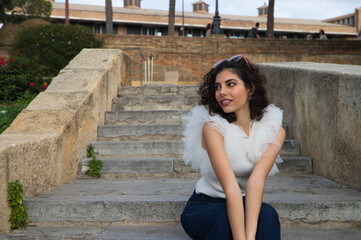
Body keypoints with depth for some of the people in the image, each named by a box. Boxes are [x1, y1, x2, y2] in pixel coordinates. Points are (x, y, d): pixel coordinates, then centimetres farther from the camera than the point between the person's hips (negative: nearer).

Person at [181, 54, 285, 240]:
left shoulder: (274, 131, -11)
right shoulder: (212, 128, -20)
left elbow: (256, 182, -25)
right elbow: (231, 189, -30)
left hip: (245, 205, 2)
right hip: (202, 208, -2)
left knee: (267, 214, -31)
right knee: (222, 217, -35)